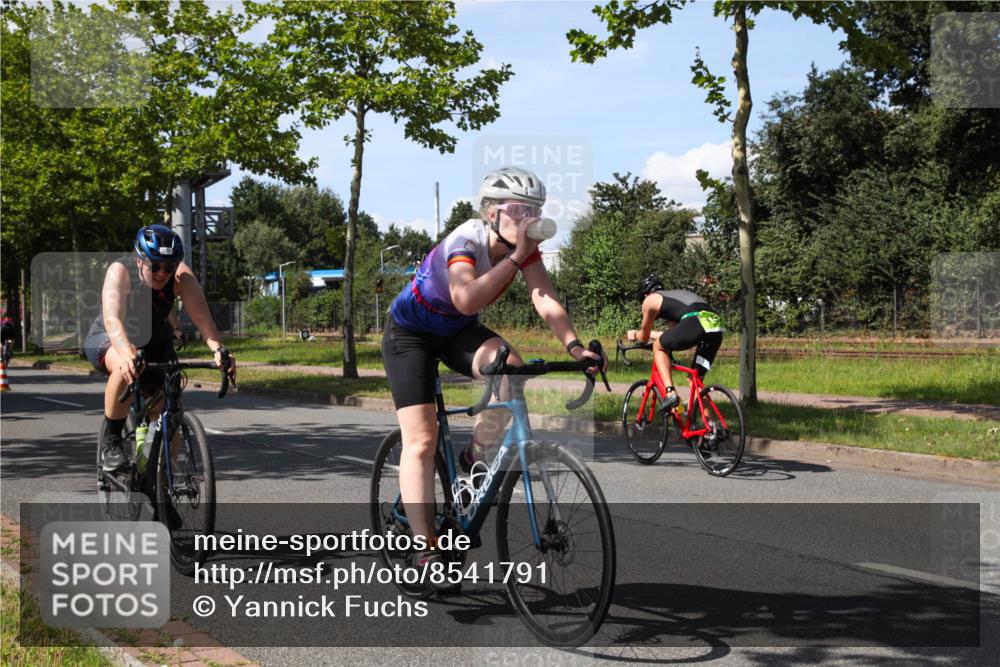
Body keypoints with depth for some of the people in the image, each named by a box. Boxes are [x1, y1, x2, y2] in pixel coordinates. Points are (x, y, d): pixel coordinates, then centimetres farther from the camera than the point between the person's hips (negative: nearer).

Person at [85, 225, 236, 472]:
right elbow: (112, 319, -45)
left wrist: (218, 349, -55)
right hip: (108, 340, -4)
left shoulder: (181, 275, -24)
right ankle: (111, 443, -21)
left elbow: (201, 315, -37)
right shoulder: (120, 271, -31)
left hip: (155, 343, 4)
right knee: (126, 367, -37)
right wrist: (127, 354, -64)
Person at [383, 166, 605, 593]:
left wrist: (574, 345, -41)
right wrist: (516, 257, -48)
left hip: (458, 332, 5)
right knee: (421, 441, -13)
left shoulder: (525, 246, -14)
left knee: (511, 367, -28)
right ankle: (426, 550, -9)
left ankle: (475, 459, -7)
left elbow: (545, 300, -26)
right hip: (410, 331, -5)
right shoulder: (466, 240, -30)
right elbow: (467, 299, -49)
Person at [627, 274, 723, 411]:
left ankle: (670, 393, 2)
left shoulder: (650, 300, 20)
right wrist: (641, 332, 60)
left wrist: (635, 334, 53)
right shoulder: (677, 294, 40)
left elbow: (644, 338, 30)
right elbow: (673, 334, 48)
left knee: (658, 347, 18)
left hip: (695, 323, -7)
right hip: (716, 330, 7)